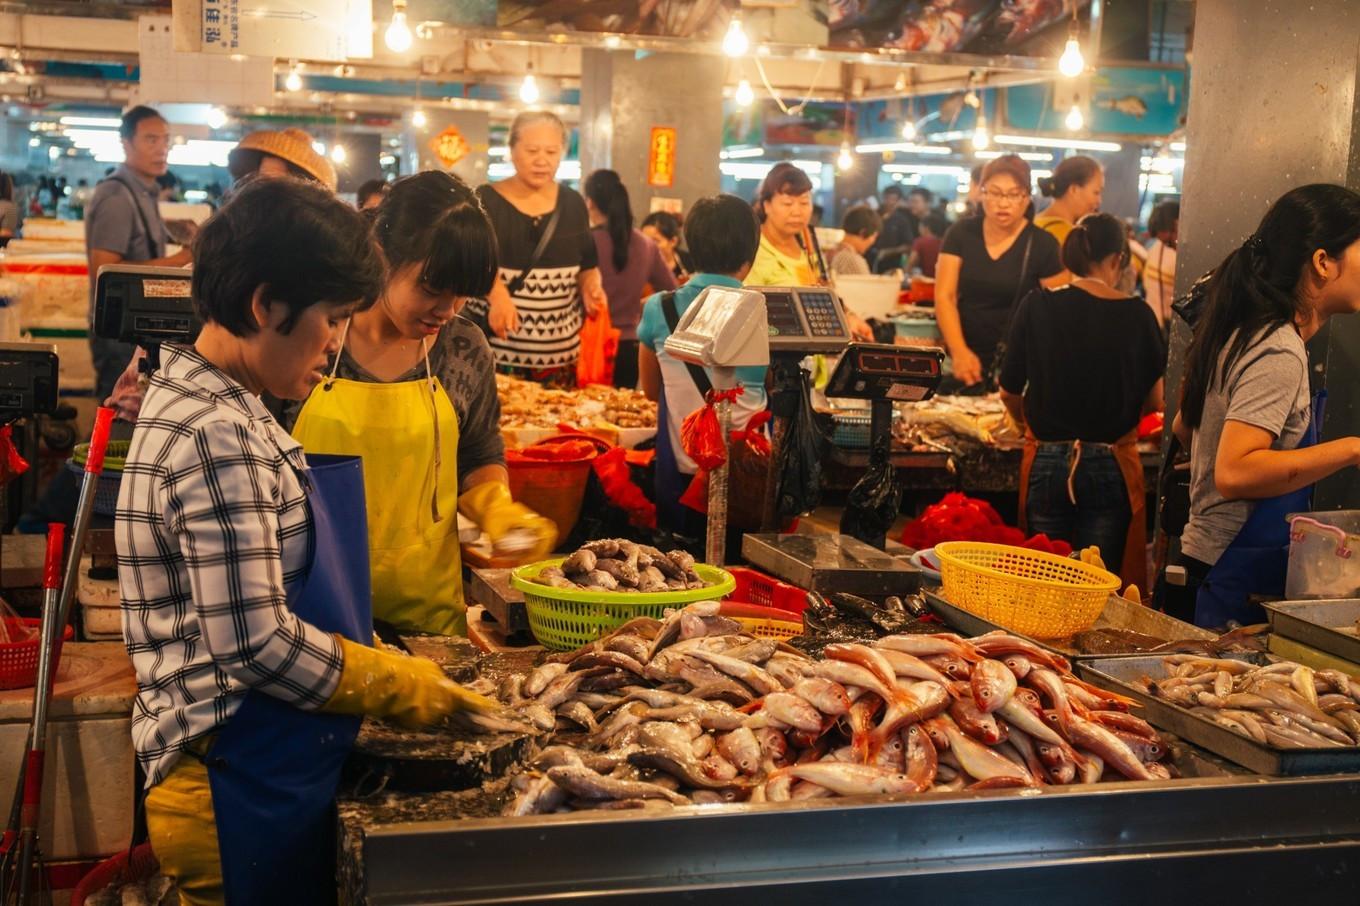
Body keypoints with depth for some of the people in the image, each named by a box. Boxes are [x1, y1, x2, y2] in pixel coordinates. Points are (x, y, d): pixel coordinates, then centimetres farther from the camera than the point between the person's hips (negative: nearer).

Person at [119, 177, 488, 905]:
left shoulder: (214, 408, 7)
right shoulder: (218, 438, -23)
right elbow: (257, 643, -24)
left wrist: (380, 658, 10)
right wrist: (397, 685, -12)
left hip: (267, 769, 9)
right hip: (243, 787, -9)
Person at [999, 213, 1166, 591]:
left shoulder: (1036, 307, -4)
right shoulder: (1137, 314, -4)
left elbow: (1009, 393, 2)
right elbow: (1157, 399, 0)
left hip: (1047, 463, 0)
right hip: (1111, 465, 0)